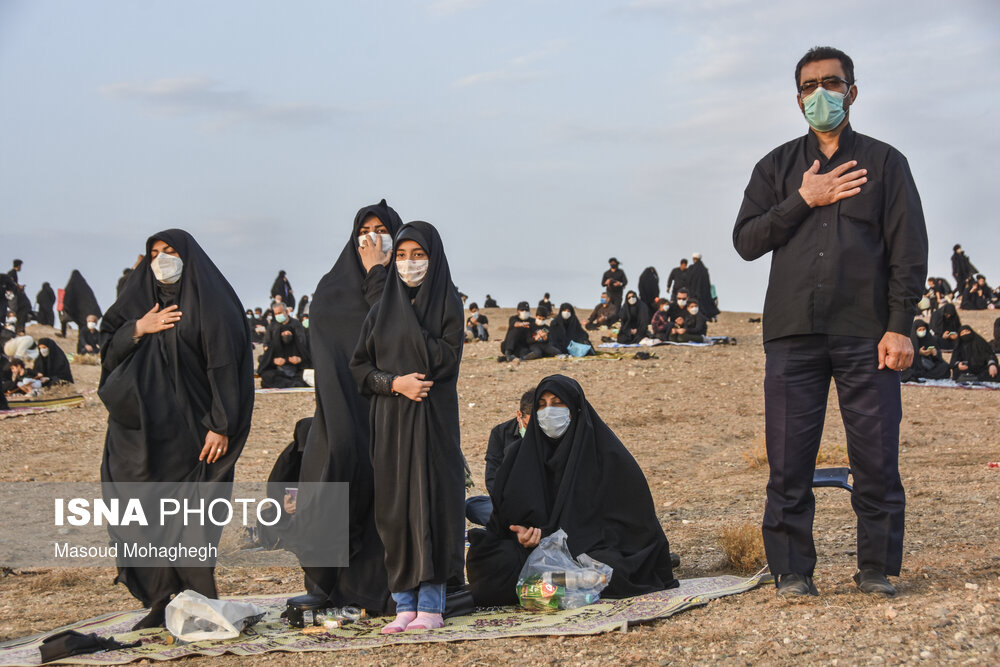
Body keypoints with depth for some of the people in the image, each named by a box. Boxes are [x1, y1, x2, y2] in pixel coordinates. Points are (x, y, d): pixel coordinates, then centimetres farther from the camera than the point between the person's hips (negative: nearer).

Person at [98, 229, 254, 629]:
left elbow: (224, 364, -9)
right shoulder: (142, 300, 16)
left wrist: (221, 426, -16)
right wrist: (139, 329, -6)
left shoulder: (210, 303, -3)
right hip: (143, 428, 6)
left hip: (189, 428, -6)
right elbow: (108, 349, 13)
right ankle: (162, 602, 7)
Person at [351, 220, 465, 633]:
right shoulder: (382, 308, 12)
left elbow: (446, 359, -12)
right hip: (390, 421, 4)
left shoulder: (447, 303, 1)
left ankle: (431, 604, -1)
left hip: (433, 417, -4)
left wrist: (410, 315, -12)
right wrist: (394, 383, -10)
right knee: (395, 507, 3)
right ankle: (404, 603, 8)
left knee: (431, 501, -6)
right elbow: (359, 366, 8)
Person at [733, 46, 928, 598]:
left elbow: (909, 250, 5)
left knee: (877, 461, -2)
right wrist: (803, 201, -5)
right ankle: (792, 571, 8)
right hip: (792, 333, 1)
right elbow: (745, 239, 6)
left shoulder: (884, 162, 11)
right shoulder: (777, 167, 17)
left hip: (866, 335, -1)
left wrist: (900, 326, -5)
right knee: (788, 462, -1)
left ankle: (877, 569, 10)